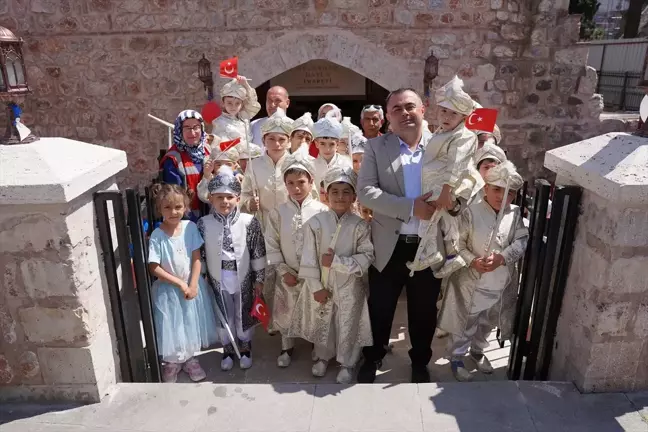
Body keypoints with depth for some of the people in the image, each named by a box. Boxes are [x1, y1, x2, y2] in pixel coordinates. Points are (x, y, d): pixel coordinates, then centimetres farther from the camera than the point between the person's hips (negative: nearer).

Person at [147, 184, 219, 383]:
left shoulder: (190, 227, -9)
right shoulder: (157, 235, -16)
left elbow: (197, 258, -7)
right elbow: (154, 268, -14)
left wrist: (192, 285, -13)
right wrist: (180, 283, -15)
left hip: (192, 285, 3)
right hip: (168, 289, -2)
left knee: (191, 324, 16)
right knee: (172, 327, 9)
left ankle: (190, 358, 39)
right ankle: (171, 362, 34)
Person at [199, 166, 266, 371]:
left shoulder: (249, 222, -14)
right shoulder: (203, 223, -10)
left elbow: (258, 253, -8)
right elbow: (200, 255, -1)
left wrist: (259, 279, -5)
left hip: (243, 279, -1)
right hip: (218, 281, 1)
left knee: (243, 315, 18)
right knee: (224, 317, 19)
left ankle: (245, 347, 43)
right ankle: (228, 349, 43)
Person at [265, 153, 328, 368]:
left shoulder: (322, 211, -9)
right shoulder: (278, 212, -5)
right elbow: (271, 245, -3)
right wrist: (283, 271, -8)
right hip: (287, 274, 1)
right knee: (286, 312, 13)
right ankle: (287, 347, 34)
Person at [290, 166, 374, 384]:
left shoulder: (360, 225, -9)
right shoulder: (315, 222, -9)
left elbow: (367, 257, -14)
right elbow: (308, 258, -9)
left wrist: (337, 261, -22)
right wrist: (315, 286, -10)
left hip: (349, 286, -1)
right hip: (321, 285, 1)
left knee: (348, 327, 11)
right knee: (321, 324, 18)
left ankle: (347, 363, 33)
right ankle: (322, 357, 42)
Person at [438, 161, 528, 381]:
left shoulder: (515, 213, -2)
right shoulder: (471, 212, -14)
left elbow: (521, 241, -7)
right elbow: (457, 243, -11)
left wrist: (502, 258, -23)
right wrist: (472, 261, -25)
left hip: (502, 283, 4)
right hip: (472, 281, -4)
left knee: (488, 322, 23)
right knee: (465, 323, 9)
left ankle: (478, 350, 47)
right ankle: (457, 359, 28)